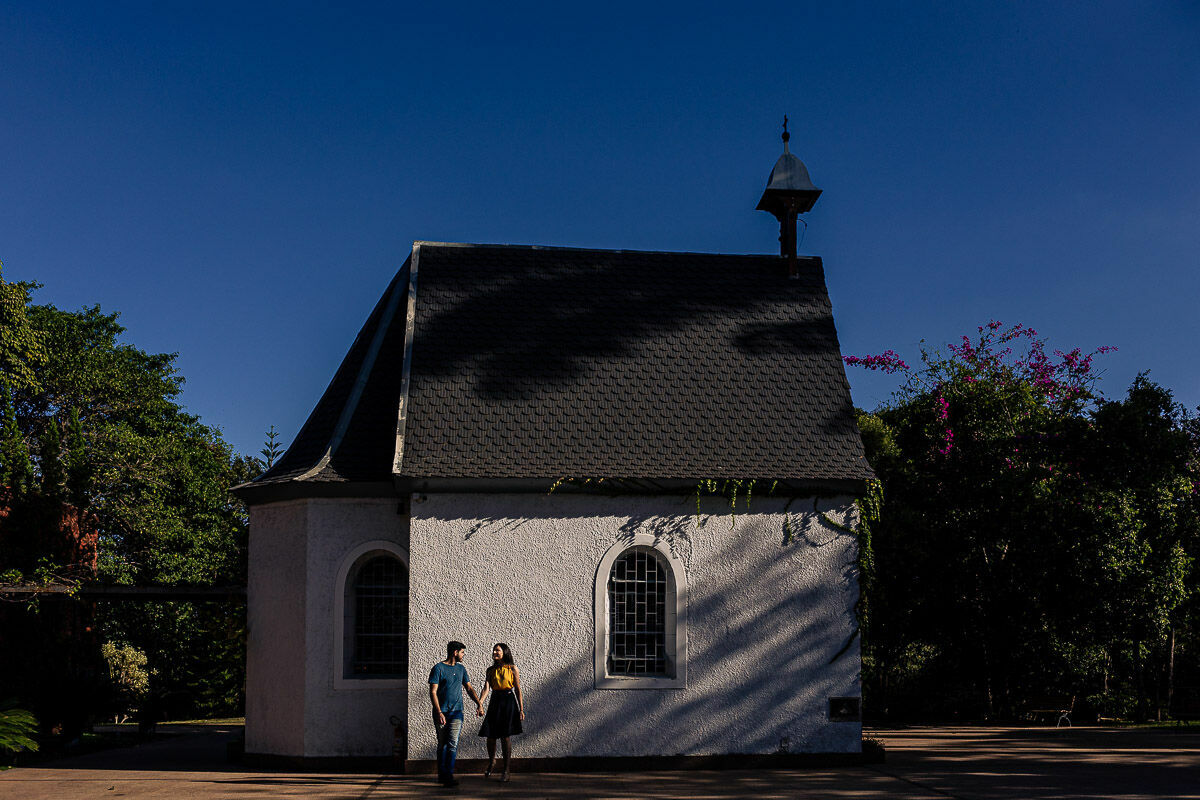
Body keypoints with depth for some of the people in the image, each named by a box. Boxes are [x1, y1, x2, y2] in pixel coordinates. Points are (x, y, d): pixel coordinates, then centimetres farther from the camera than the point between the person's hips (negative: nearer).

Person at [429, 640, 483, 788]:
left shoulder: (461, 669, 13)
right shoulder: (438, 668, -6)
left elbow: (469, 688, 19)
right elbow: (433, 692, -10)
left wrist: (479, 704, 6)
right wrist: (439, 712, -18)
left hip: (456, 712, 3)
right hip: (441, 712, -3)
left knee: (453, 743, -10)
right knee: (442, 744, 5)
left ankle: (449, 776, -13)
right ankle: (442, 775, 16)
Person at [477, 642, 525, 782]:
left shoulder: (512, 668, 0)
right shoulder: (491, 670, 9)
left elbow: (518, 689, 1)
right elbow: (486, 687, -2)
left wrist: (521, 709, -3)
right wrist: (480, 702, -19)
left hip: (509, 702, -3)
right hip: (495, 702, 3)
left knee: (505, 737, -6)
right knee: (490, 736, 2)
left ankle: (506, 770, 2)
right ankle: (491, 762, 32)